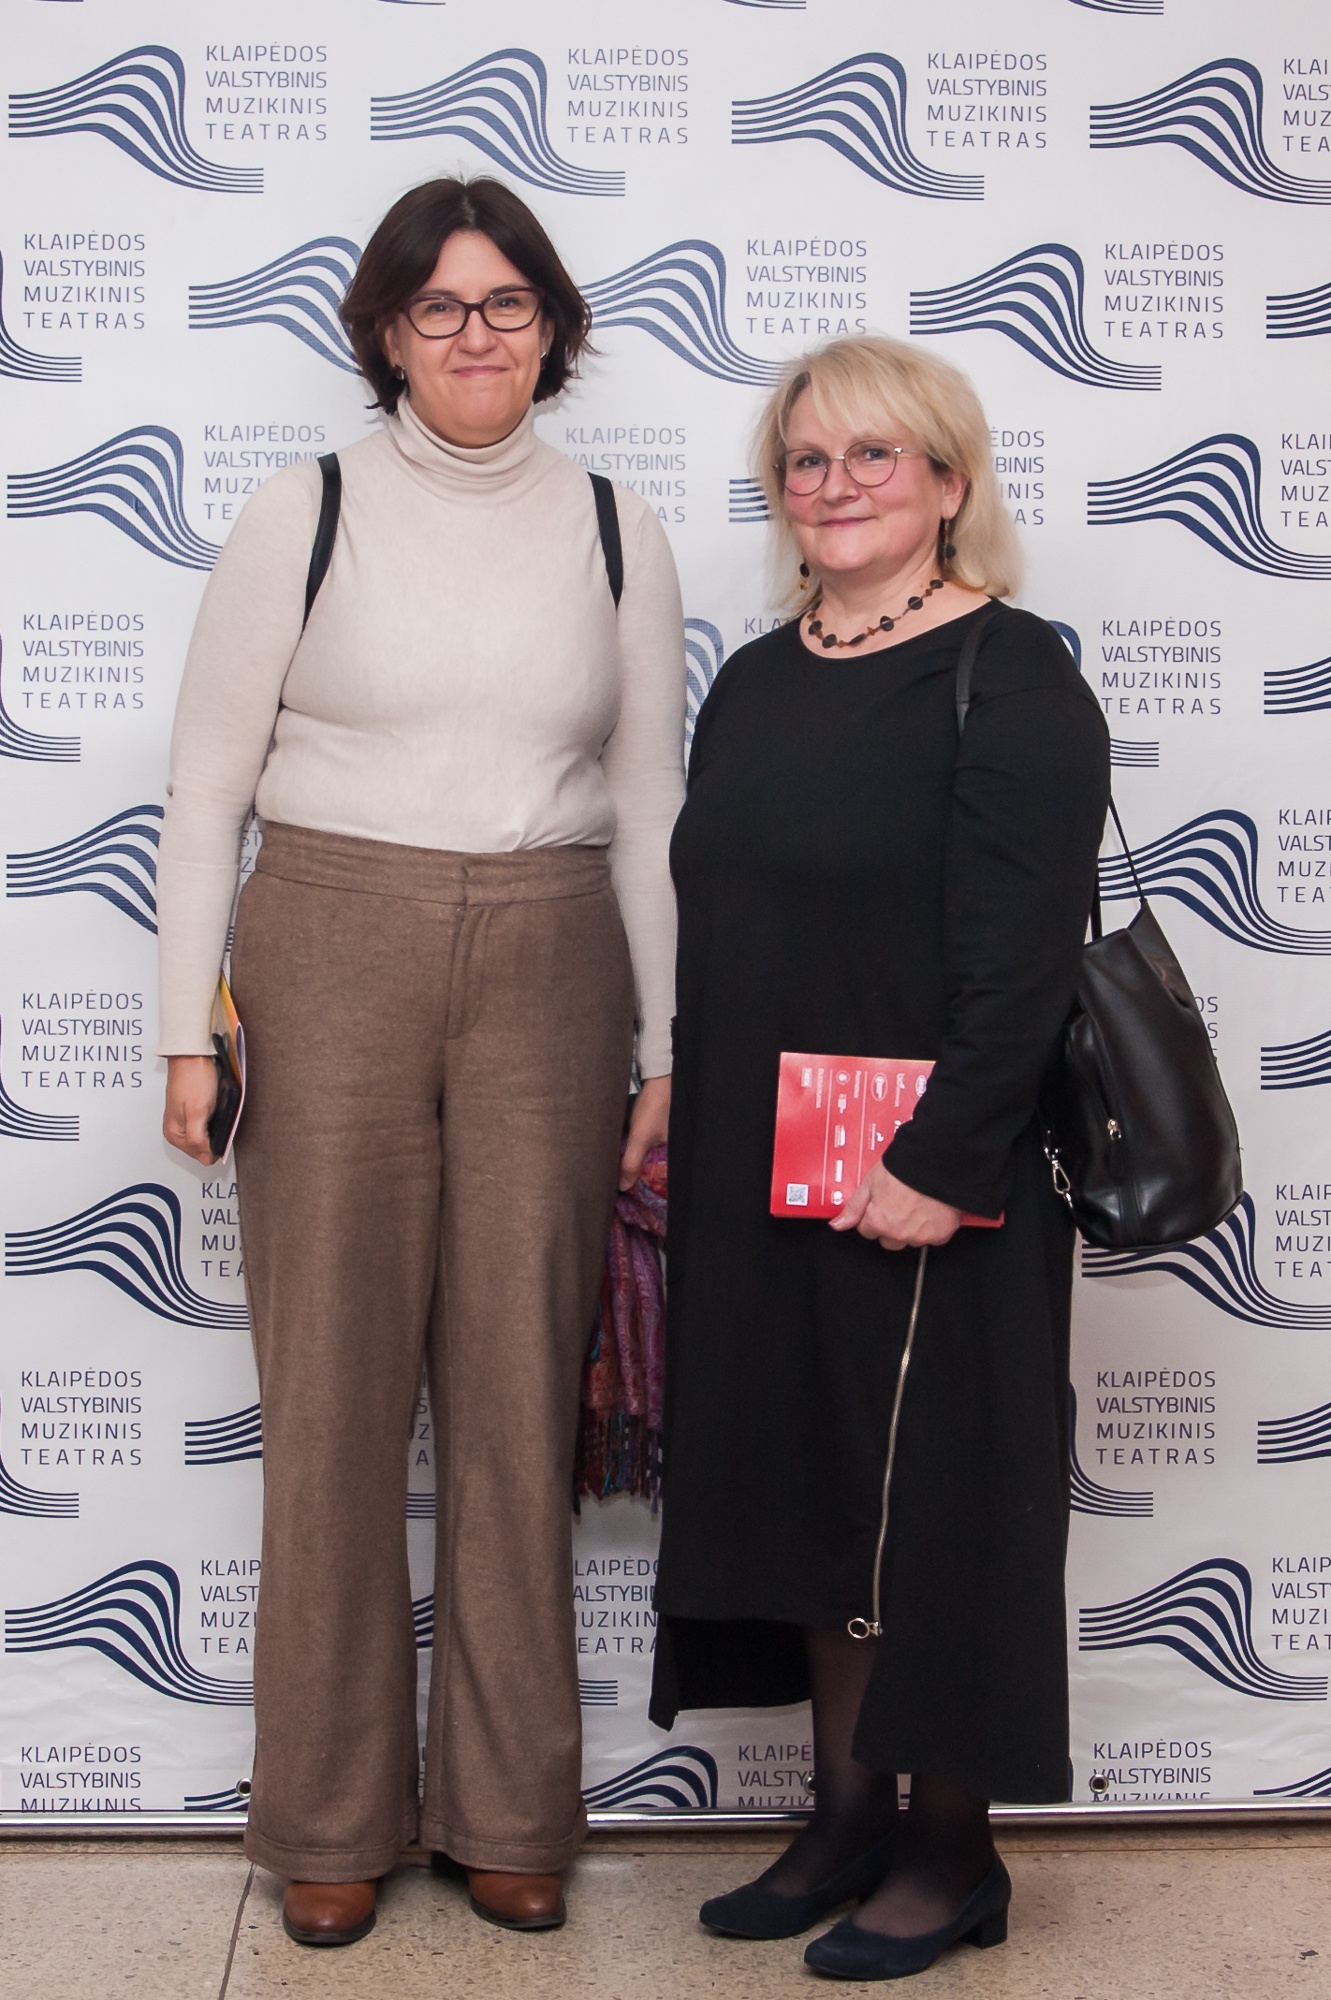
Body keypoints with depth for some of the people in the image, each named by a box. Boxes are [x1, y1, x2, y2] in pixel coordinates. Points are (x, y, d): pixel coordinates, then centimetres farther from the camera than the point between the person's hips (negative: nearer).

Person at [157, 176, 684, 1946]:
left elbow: (651, 807, 10)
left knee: (522, 1392, 4)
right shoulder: (307, 516, 4)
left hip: (549, 974, 2)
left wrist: (664, 1050, 5)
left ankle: (509, 1815, 20)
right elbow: (207, 789, 4)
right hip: (332, 957, -1)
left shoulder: (617, 534, 9)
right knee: (336, 1394, 3)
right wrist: (190, 1028, -3)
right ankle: (333, 1819, 19)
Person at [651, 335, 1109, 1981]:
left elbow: (1024, 952, -17)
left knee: (932, 1489, 3)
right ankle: (846, 1818, 29)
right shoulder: (754, 683, 13)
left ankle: (951, 1853, 20)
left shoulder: (1008, 678, -9)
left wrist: (941, 1161, -22)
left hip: (925, 1186, -7)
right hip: (760, 1183, 8)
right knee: (799, 1480, 13)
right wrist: (681, 1129, 13)